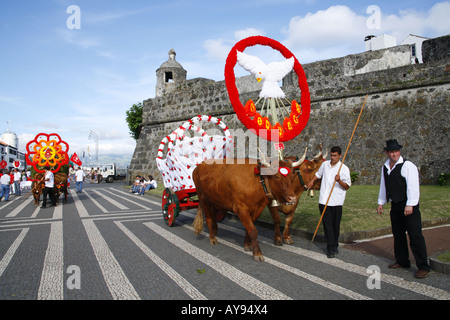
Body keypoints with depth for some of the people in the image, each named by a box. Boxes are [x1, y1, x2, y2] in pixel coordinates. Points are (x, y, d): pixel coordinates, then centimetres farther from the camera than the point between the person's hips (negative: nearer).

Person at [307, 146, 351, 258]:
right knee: (327, 224, -1)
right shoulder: (325, 164, 9)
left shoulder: (344, 169, -2)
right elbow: (318, 174, 30)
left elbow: (347, 187, -6)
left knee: (336, 225, 7)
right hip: (324, 200, 2)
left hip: (337, 201, -2)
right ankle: (331, 248, 3)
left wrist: (339, 181, -22)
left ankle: (335, 245, 26)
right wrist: (312, 181, 22)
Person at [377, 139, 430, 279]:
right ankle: (402, 261, 27)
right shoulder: (385, 168, 11)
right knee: (398, 235, 13)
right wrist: (381, 202, 18)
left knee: (415, 235, -6)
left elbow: (413, 186, -16)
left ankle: (423, 267, 3)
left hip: (409, 206, -7)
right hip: (395, 205, 7)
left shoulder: (408, 165, -11)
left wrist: (410, 205, -21)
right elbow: (383, 186, 19)